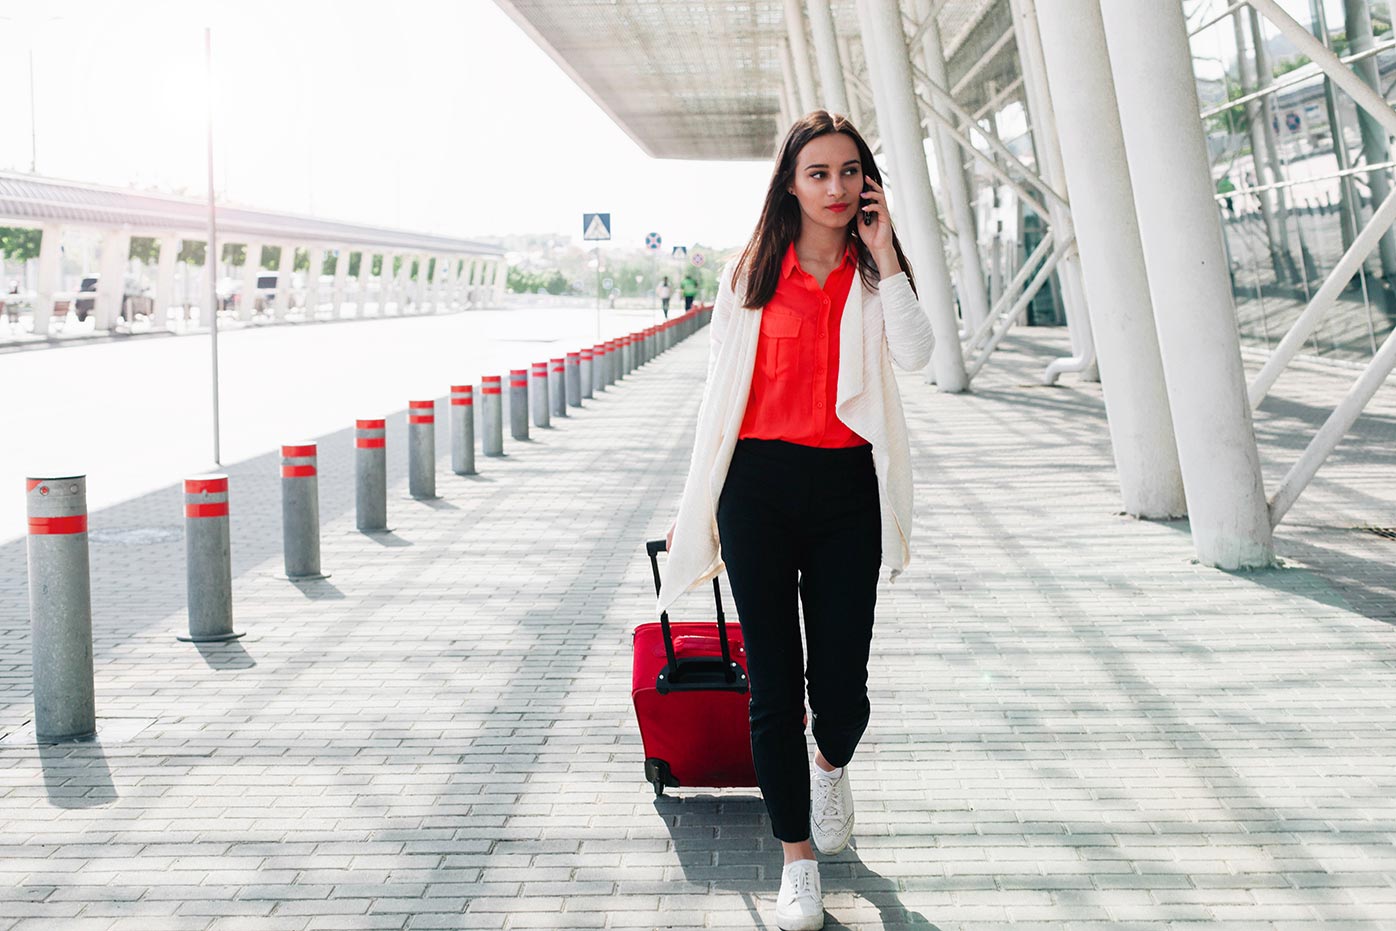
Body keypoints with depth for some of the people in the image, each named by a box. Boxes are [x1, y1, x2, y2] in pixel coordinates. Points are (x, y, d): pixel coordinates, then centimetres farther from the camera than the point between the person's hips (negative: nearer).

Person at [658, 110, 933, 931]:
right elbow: (722, 385, 11)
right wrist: (701, 506, 11)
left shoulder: (875, 272, 6)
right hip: (759, 483, 0)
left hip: (845, 490, 0)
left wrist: (883, 255, -11)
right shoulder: (752, 271, 7)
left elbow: (916, 355, -13)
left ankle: (832, 766, 39)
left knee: (840, 685, 2)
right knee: (773, 688, 2)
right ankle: (799, 861, 17)